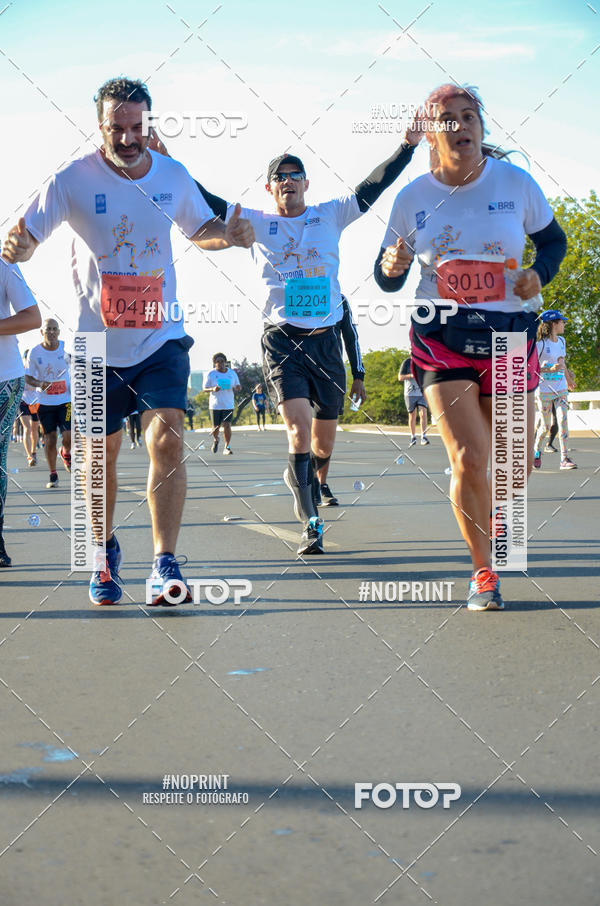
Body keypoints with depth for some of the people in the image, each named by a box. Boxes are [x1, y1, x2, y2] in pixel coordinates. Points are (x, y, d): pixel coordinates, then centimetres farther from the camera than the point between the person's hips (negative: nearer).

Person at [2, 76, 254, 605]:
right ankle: (106, 553, 35)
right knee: (101, 455, 11)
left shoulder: (174, 176, -1)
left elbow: (199, 226, 18)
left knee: (167, 438, -17)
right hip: (97, 343, -1)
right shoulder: (73, 180, -10)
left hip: (161, 338, 1)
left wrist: (229, 233, -4)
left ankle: (165, 565, -15)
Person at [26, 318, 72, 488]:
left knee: (68, 436, -13)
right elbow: (27, 378, 2)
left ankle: (65, 453, 23)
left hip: (66, 400, 0)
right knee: (50, 439, -1)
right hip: (44, 402, 0)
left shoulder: (66, 348, -2)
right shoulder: (35, 352, -4)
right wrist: (39, 384, -18)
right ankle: (52, 474, 15)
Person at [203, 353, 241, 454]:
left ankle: (227, 447, -7)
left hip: (228, 405, 1)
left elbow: (237, 386, 16)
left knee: (227, 425, -12)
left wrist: (237, 387, -9)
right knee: (216, 427, 2)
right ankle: (215, 440, 35)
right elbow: (204, 389, 0)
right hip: (215, 405, -1)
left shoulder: (232, 373, 7)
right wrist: (213, 389, -21)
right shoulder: (211, 374, -1)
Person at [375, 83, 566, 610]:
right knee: (469, 459, -14)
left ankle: (489, 523, 42)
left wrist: (538, 275, -8)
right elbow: (388, 281, 6)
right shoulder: (413, 198, -1)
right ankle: (484, 570, 7)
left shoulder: (515, 183, -2)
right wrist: (391, 267, -18)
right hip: (442, 338, -1)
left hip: (508, 335, 1)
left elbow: (553, 239, 13)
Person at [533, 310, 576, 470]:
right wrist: (550, 369, -24)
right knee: (545, 426, 2)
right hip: (544, 389, -5)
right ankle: (537, 451, 29)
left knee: (563, 421, -9)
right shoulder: (541, 344, -10)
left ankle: (564, 458, -10)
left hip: (561, 389, 5)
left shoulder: (561, 341, 10)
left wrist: (568, 379, 33)